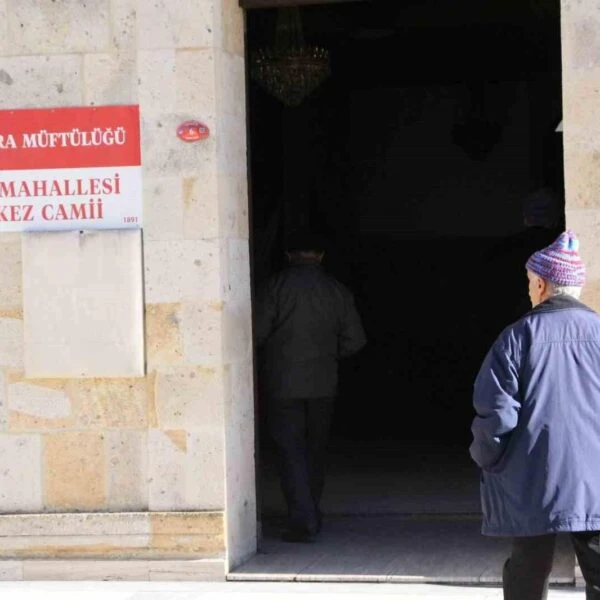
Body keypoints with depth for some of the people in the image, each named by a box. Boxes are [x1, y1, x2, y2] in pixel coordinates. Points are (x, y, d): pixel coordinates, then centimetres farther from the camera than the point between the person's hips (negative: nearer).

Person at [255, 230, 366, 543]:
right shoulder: (336, 290, 3)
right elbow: (355, 339, 4)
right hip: (323, 384, 4)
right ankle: (311, 516, 24)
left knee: (290, 450, -3)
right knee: (315, 450, 16)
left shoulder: (277, 286, -7)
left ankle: (303, 520, -13)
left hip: (283, 383, -3)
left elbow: (257, 332, -10)